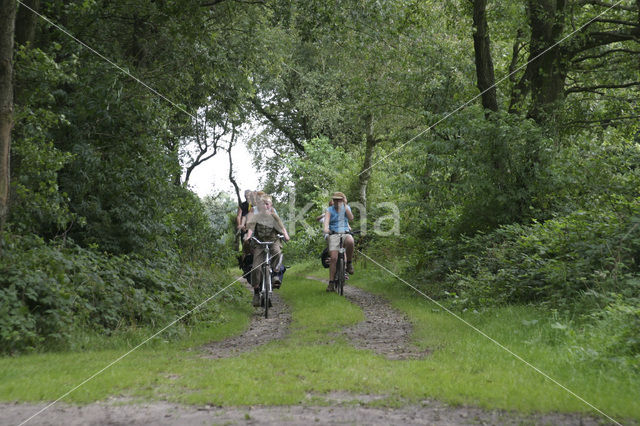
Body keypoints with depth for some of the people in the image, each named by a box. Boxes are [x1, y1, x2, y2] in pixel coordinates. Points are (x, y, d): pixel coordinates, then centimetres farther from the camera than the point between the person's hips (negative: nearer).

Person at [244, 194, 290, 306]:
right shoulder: (256, 216, 1)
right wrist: (248, 236, -29)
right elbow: (251, 227, -10)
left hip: (273, 240, 0)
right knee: (256, 268, -11)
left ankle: (276, 274, -20)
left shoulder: (274, 216, 4)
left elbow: (282, 227, -1)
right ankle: (256, 292, 1)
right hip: (259, 242, 0)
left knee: (277, 252, -36)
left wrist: (286, 235, -20)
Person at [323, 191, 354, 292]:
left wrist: (345, 205, -10)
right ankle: (331, 282, -9)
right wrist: (326, 228, -35)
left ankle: (349, 263, -15)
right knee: (333, 258, -15)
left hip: (345, 233, 1)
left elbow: (351, 218, -8)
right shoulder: (330, 210, 5)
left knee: (350, 241, -37)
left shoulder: (346, 208, 11)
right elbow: (326, 220, -14)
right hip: (334, 235, -1)